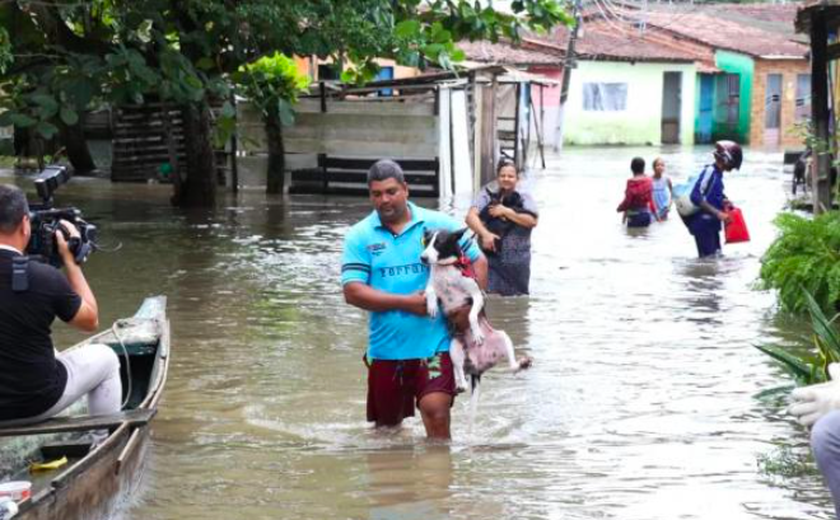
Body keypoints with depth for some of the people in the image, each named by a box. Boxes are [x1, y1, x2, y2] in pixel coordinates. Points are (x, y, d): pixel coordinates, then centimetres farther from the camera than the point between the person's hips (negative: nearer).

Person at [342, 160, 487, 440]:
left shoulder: (440, 225, 2)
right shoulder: (359, 236, 1)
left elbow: (478, 261, 8)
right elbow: (352, 292, -8)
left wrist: (469, 305, -9)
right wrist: (406, 302, -14)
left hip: (434, 342, -2)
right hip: (386, 347, 2)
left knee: (436, 411, -18)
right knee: (386, 426, 16)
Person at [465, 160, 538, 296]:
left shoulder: (524, 198, 5)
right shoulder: (487, 195, 4)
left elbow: (532, 221, -9)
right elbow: (470, 217, -8)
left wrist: (506, 212, -12)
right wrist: (485, 234, -25)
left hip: (517, 262, 1)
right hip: (491, 258, -1)